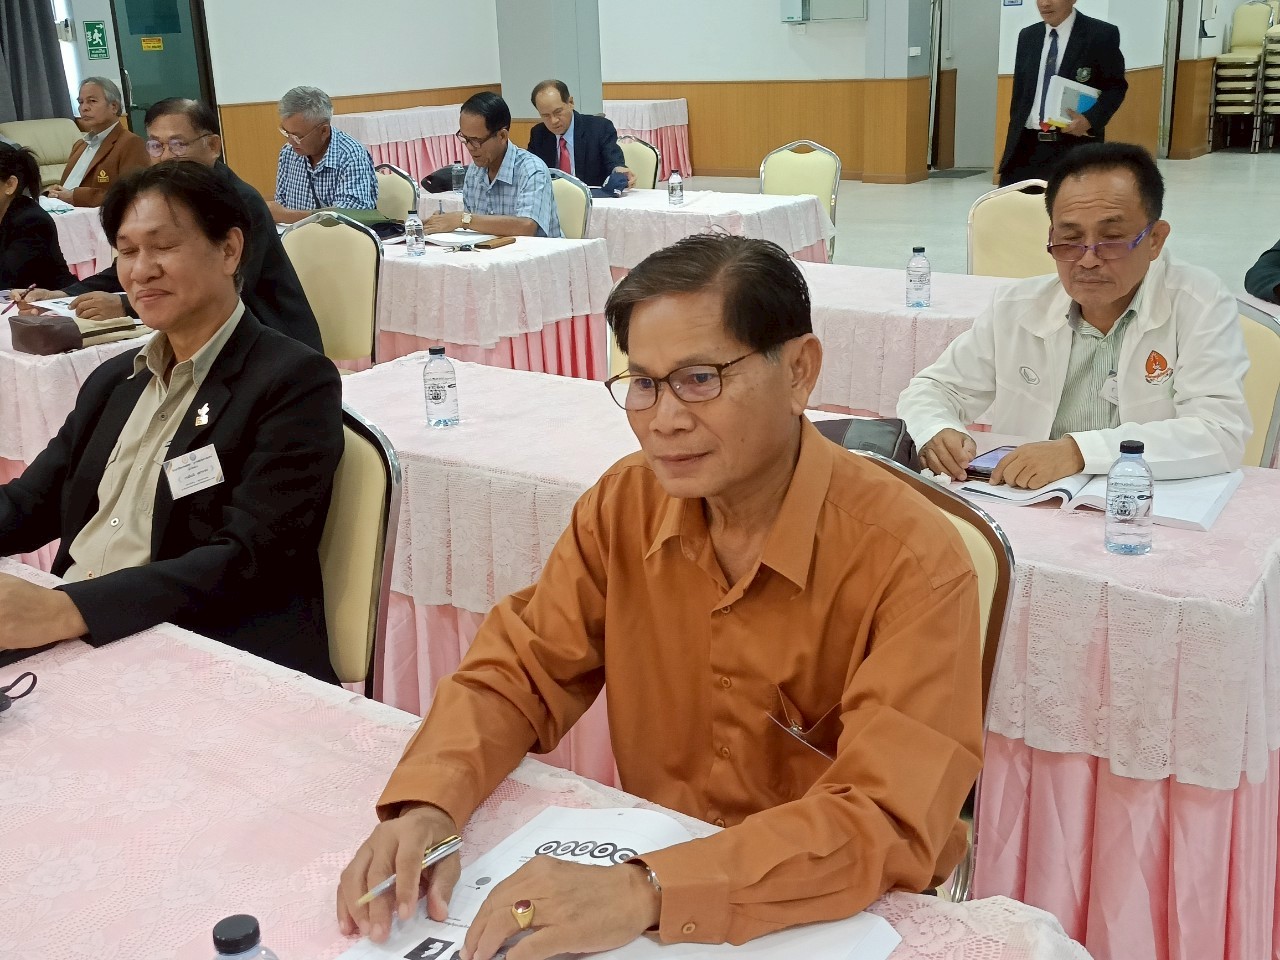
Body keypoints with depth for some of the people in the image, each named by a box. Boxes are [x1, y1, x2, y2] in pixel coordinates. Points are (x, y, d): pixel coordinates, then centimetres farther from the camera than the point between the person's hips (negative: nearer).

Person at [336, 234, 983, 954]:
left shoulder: (912, 564, -20)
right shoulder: (626, 502, -4)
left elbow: (888, 823, -26)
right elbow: (516, 674, -1)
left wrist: (644, 892, -37)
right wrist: (428, 807, -20)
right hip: (654, 861, 5)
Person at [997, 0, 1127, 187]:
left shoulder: (1102, 34, -2)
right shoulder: (1028, 36, 14)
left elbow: (1116, 86, 0)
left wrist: (1090, 119, -17)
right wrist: (1014, 141, 13)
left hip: (1075, 146, -5)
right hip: (1027, 144, 5)